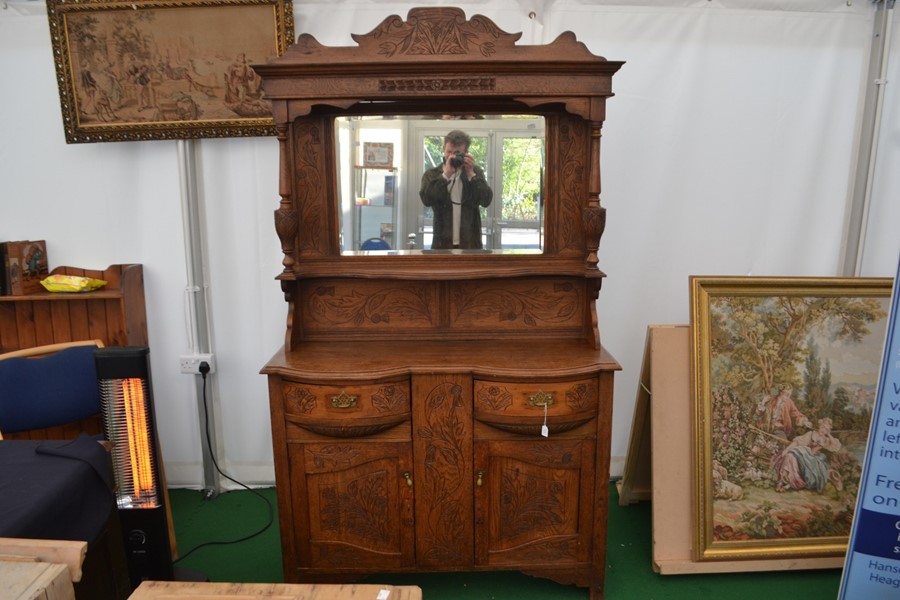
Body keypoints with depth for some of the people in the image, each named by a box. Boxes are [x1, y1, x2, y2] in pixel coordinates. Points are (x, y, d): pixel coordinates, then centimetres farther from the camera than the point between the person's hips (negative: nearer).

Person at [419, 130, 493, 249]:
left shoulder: (475, 172, 8)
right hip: (443, 243, -1)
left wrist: (471, 174, -13)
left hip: (471, 244, 1)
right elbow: (426, 199, -14)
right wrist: (446, 174, -19)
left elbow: (486, 200, -6)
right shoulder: (432, 174, 4)